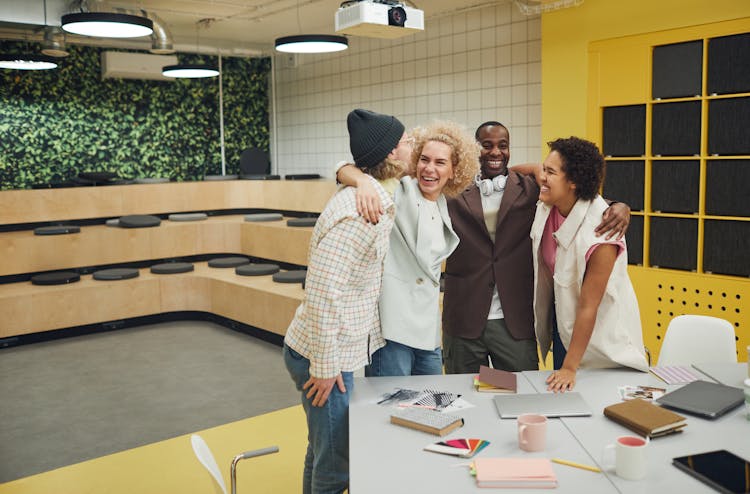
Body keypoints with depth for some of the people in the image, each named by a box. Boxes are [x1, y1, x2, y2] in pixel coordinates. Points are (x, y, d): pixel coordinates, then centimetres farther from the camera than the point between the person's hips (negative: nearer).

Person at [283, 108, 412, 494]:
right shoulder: (361, 212, -24)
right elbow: (321, 292, -26)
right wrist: (325, 367, -19)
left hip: (339, 350, 9)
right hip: (325, 358, -9)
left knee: (324, 454, 24)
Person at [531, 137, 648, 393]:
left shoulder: (600, 233, -32)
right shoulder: (548, 205, -14)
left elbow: (588, 307, -25)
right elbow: (536, 173, 13)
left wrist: (570, 367, -19)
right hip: (562, 320, 7)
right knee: (560, 393, 17)